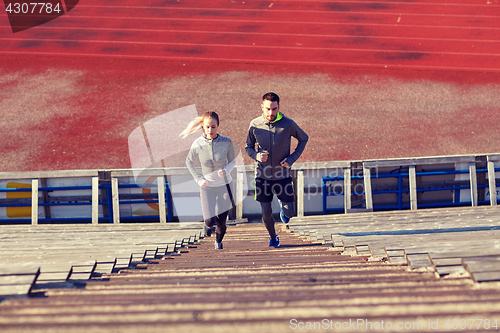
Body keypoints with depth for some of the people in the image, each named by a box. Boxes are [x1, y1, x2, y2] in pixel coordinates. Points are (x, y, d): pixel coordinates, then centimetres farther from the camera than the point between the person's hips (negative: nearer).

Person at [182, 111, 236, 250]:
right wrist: (199, 179, -4)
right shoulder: (197, 144, -14)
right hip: (207, 186, -1)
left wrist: (225, 171, -21)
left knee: (222, 221, 6)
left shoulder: (226, 142, -14)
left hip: (224, 185, 1)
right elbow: (189, 162, 4)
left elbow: (232, 161, 1)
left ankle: (218, 241, 40)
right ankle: (208, 224, 27)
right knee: (210, 220, -13)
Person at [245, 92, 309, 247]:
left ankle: (282, 206, 38)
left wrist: (292, 158, -6)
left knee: (289, 213, 1)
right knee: (266, 214, 4)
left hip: (283, 176, 0)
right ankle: (273, 237, 34)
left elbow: (303, 139, 7)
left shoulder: (288, 124, -11)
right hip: (262, 177, 0)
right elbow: (248, 147, 7)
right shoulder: (254, 125, -8)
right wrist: (256, 155, -16)